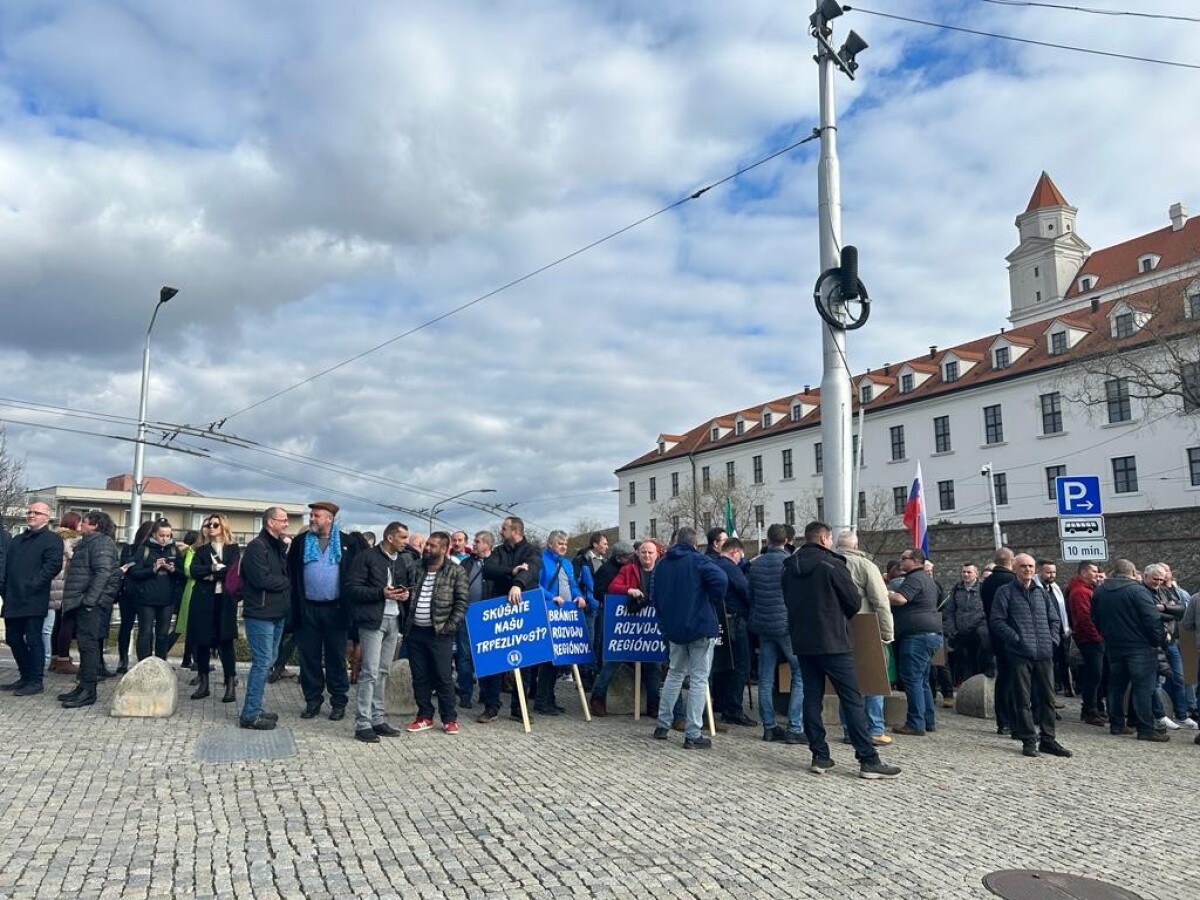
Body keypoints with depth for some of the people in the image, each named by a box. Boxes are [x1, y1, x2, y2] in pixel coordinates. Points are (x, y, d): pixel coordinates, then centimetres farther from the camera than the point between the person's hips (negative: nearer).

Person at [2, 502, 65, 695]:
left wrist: (31, 585, -19)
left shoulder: (52, 539, -2)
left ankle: (35, 681, 3)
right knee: (13, 639, 11)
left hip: (33, 600, -8)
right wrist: (6, 591, 10)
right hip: (13, 600, 8)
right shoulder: (16, 540, 23)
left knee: (33, 640, -4)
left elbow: (53, 565, -14)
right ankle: (26, 676, 23)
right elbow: (7, 567, 22)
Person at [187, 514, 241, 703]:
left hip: (225, 600, -3)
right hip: (203, 600, 3)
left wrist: (211, 575, -9)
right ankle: (203, 683, 13)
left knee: (225, 641, -5)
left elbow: (232, 571, -9)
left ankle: (231, 685, -4)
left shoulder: (233, 549, 7)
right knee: (202, 641, 3)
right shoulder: (201, 550, 14)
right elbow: (194, 571, -2)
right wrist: (214, 568, -13)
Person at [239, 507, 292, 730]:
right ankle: (250, 715, 1)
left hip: (276, 614, 9)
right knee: (262, 662, -7)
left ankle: (254, 710, 23)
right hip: (260, 614, -9)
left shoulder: (279, 546, 16)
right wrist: (287, 582, -7)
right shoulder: (257, 546, -12)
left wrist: (285, 582, 0)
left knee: (267, 661, 13)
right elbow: (262, 579, -20)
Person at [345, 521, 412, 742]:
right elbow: (352, 588, -11)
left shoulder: (402, 561, 14)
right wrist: (381, 593, -20)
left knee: (383, 672, 10)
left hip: (394, 620, 7)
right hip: (373, 620, -7)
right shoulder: (366, 557, -6)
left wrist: (406, 594, 3)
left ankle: (378, 720, 16)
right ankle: (362, 724, -3)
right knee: (370, 672, -8)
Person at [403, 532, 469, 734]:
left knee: (443, 677, 0)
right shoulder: (417, 570, 10)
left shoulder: (456, 572, -4)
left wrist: (450, 626, -12)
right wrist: (405, 623, 3)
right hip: (414, 631, 5)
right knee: (419, 677, 10)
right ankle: (424, 716, 20)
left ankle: (449, 718, 11)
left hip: (439, 633, -5)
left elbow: (461, 602, -6)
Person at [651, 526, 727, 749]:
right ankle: (692, 735, 0)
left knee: (674, 673, 20)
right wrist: (712, 601, -9)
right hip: (700, 626, -6)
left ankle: (662, 725, 23)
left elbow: (654, 595, 12)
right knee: (699, 679, 0)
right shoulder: (698, 560, -9)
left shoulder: (662, 564, 8)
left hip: (673, 628, 6)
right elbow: (720, 579, -25)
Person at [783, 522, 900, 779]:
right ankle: (868, 760, 0)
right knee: (852, 700, -1)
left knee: (812, 698, 9)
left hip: (802, 642, 6)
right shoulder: (832, 565, -10)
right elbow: (855, 603, -5)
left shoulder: (789, 568, 7)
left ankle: (820, 757, 10)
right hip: (833, 642, -6)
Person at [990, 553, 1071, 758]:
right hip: (1019, 653, -5)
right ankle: (1028, 740, 8)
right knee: (1023, 699, 0)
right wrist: (1016, 638, -12)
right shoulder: (1005, 592, 1)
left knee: (1048, 697, 9)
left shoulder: (1042, 592, 16)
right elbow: (997, 621, -5)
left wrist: (1053, 638, 6)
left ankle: (1047, 739, 19)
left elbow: (1055, 619, 21)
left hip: (1044, 653, 5)